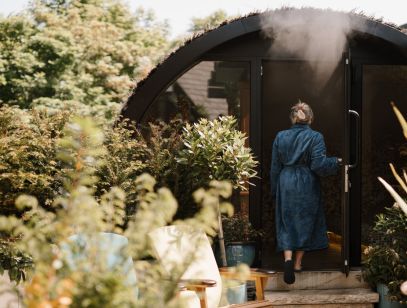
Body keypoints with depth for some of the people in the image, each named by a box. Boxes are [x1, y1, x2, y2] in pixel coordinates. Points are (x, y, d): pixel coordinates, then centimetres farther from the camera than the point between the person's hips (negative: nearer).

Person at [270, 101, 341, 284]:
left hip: (285, 184, 2)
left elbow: (275, 167, 5)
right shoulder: (315, 137, -8)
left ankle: (288, 257, -16)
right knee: (305, 222, 11)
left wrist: (275, 191, 13)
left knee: (286, 223, 6)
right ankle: (298, 263, 15)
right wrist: (335, 162, 4)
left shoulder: (280, 137, 1)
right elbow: (318, 165, -14)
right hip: (307, 185, -2)